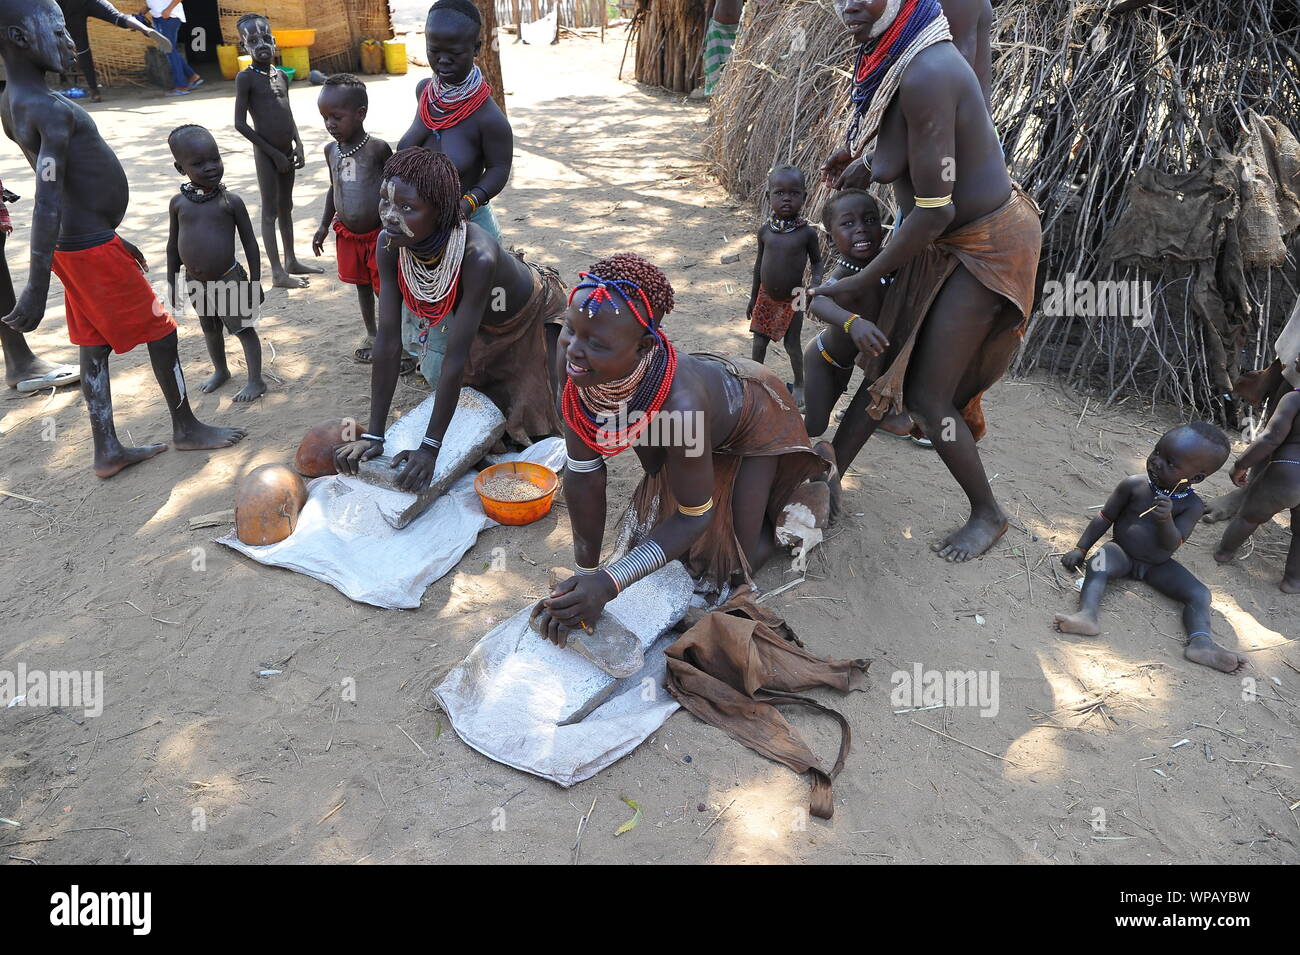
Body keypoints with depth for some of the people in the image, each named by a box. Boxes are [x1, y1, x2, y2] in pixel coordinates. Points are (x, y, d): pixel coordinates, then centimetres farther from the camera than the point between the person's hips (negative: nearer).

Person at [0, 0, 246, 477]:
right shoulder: (52, 110, -22)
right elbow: (48, 199, -30)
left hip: (80, 245, 10)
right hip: (95, 250, -10)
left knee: (95, 345, 12)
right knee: (160, 331, 5)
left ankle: (107, 450, 19)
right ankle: (187, 428, 19)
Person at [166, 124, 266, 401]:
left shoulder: (230, 201, -11)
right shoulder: (178, 202, -2)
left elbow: (250, 243, -6)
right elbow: (173, 245, 7)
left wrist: (255, 282, -6)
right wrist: (172, 283, 9)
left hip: (228, 280, -4)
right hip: (195, 283, 4)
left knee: (244, 329, 5)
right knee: (210, 329, 21)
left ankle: (256, 380, 15)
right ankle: (220, 371, 40)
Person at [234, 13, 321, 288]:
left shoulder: (282, 76, 9)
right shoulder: (245, 77, -10)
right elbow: (240, 124, -13)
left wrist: (298, 146, 4)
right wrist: (274, 153, -13)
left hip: (286, 152, 7)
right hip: (266, 154, -6)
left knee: (286, 207, 16)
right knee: (270, 211, -1)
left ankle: (291, 261, 27)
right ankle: (278, 272, 3)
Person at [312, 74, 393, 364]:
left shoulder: (378, 148, -15)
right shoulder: (331, 149, 2)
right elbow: (334, 188, 14)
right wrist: (324, 225, 14)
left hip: (379, 234, -5)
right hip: (347, 236, 6)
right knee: (362, 285, 19)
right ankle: (371, 334, 36)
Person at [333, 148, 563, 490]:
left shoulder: (478, 256, -46)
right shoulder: (389, 244, -29)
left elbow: (456, 357, -43)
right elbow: (388, 340, -27)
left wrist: (430, 448, -38)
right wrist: (374, 436, -27)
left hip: (533, 315, -5)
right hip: (483, 326, 5)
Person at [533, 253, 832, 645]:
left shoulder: (678, 404, -48)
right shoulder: (576, 365, -32)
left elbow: (694, 516, -34)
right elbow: (584, 476, -21)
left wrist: (609, 582, -43)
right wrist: (585, 574, -18)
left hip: (755, 416, -5)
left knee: (733, 565, 2)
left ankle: (810, 483, 23)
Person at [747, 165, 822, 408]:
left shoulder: (807, 233, -13)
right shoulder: (765, 231, -5)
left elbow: (817, 261, 0)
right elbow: (759, 263, 6)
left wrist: (816, 283, -21)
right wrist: (753, 297, 11)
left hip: (792, 299, -3)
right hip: (766, 296, 3)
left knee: (792, 344, 6)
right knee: (759, 343, 9)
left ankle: (799, 383, 29)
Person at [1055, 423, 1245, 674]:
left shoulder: (1192, 506, -10)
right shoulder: (1133, 485, -11)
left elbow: (1172, 544, -21)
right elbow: (1105, 518, -2)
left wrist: (1166, 519, -41)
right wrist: (1081, 549, -7)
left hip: (1158, 565, 2)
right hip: (1121, 553, -2)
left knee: (1200, 594, -16)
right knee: (1098, 565, -33)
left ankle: (1201, 642, -29)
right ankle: (1087, 615, -51)